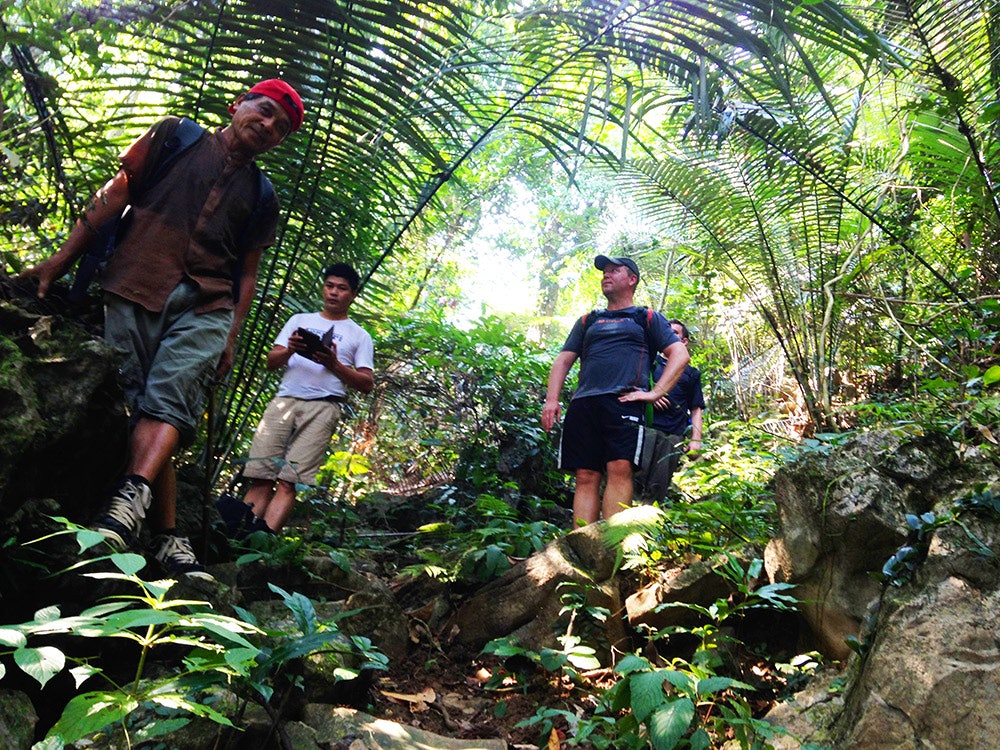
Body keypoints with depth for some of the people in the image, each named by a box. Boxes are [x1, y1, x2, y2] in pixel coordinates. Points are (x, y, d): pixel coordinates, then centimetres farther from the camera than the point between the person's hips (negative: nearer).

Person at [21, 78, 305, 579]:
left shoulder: (262, 197, 22)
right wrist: (62, 259, 4)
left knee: (169, 400, -22)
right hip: (133, 288, -1)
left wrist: (231, 338, 6)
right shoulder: (176, 136, 17)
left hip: (205, 304, 1)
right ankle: (166, 536, -13)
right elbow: (114, 194, 12)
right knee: (137, 406, -11)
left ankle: (130, 497, -40)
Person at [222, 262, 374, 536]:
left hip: (323, 408, -3)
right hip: (284, 400, 3)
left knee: (289, 479, -17)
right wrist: (289, 351, -5)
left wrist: (334, 365, -6)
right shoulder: (300, 320, 24)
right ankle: (238, 529, -23)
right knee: (260, 475, -11)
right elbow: (271, 362, 18)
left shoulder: (359, 336, 16)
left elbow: (367, 383, 8)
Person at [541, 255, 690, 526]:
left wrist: (655, 393, -5)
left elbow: (680, 354, 8)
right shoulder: (588, 321, 30)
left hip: (623, 402, -3)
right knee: (585, 477, -4)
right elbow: (563, 360, 23)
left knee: (619, 469, -19)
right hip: (583, 404, 4)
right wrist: (551, 399, 7)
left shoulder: (647, 319, 19)